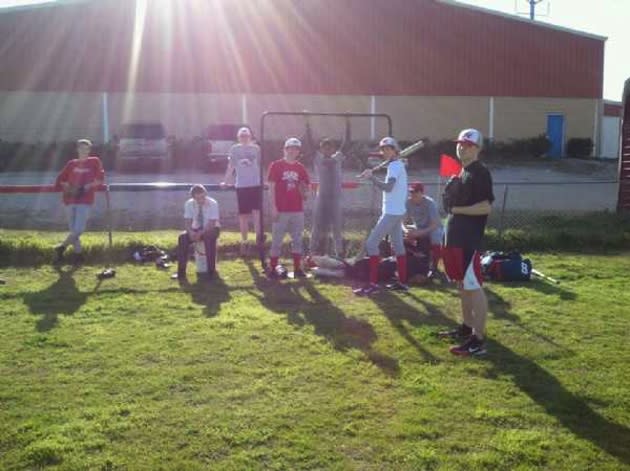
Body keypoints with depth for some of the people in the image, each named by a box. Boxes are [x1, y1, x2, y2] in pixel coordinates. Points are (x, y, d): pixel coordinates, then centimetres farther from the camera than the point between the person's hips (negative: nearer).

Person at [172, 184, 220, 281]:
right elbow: (187, 222, -8)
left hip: (211, 229, -3)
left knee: (209, 238, -38)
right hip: (196, 229, 3)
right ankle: (181, 272, -22)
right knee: (182, 237, -25)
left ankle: (211, 272, -29)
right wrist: (191, 232, -29)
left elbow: (212, 224, -23)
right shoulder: (189, 204, -9)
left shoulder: (213, 203, -20)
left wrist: (200, 233, -34)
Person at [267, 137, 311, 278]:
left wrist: (304, 192, -10)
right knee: (277, 240, 0)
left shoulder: (300, 168, 10)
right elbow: (271, 187, -5)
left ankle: (297, 268, 15)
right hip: (281, 210, -4)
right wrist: (274, 207, -11)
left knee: (297, 239, 8)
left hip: (297, 210, 4)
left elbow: (305, 186, 15)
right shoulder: (276, 165, -2)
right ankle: (272, 269, 6)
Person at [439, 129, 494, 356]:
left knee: (473, 287, -9)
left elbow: (485, 207, -21)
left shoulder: (480, 173, -13)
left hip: (469, 240, -10)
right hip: (456, 237, 10)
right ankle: (467, 327, 29)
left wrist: (456, 209, -15)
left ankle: (478, 340, -6)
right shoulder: (461, 172, 17)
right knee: (462, 284, 17)